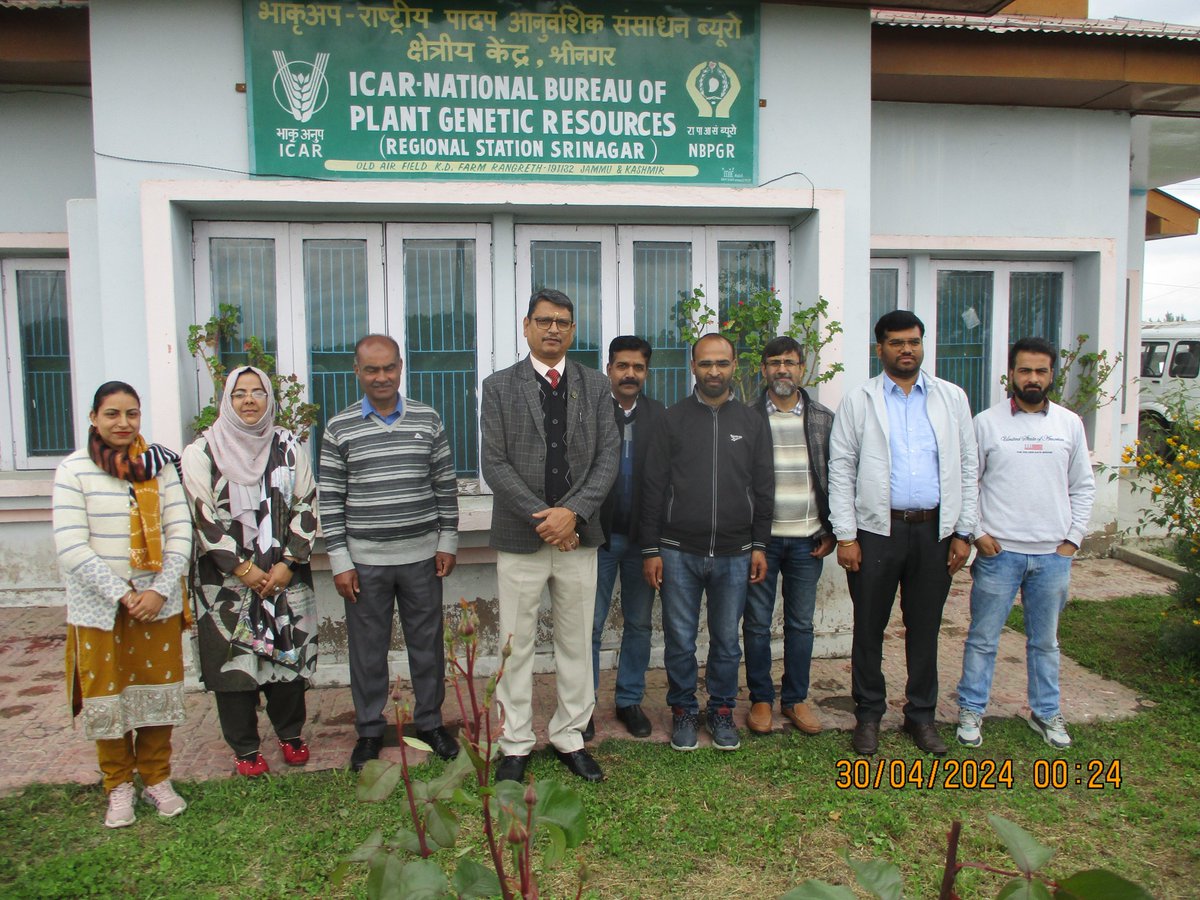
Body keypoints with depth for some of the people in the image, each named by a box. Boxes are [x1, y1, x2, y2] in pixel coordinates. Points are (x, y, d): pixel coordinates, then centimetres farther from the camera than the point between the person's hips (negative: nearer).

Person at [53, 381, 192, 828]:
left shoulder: (159, 464, 0)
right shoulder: (74, 469, -6)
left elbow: (180, 532, -2)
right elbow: (71, 548, -11)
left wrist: (159, 591, -12)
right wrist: (122, 594, -15)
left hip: (158, 602, 2)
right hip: (97, 606, -2)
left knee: (158, 689, 11)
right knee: (106, 696, 9)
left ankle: (157, 779, 29)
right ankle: (119, 785, 28)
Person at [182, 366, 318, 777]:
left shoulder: (289, 448, 5)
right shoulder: (201, 452, -1)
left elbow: (306, 508, 3)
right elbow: (203, 517, -6)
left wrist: (287, 564, -7)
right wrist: (242, 568, -11)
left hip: (285, 577, 2)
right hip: (226, 581, -2)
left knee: (289, 656, 7)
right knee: (234, 662, 3)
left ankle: (291, 734, 27)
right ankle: (245, 748, 18)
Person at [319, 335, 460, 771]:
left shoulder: (427, 419, 2)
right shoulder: (339, 428, -2)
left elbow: (445, 484, 6)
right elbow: (330, 498, -2)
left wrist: (447, 541, 3)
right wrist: (339, 561, -5)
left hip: (421, 554, 1)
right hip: (364, 559, -1)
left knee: (427, 641, 11)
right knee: (368, 648, 9)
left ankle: (430, 721, 29)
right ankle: (370, 730, 26)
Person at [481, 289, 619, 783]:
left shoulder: (595, 386, 7)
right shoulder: (499, 386, 1)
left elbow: (607, 459, 1)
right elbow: (495, 464, -5)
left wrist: (573, 512, -13)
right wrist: (541, 518, -13)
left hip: (578, 536, 2)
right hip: (519, 538, -2)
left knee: (576, 643, 11)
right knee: (516, 645, 7)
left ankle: (570, 737, 26)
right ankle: (515, 744, 22)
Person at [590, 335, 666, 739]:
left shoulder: (659, 414, 3)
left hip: (642, 536, 3)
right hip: (598, 535, -2)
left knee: (639, 624, 12)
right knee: (590, 625, 6)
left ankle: (630, 701, 27)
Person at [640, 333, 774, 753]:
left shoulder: (752, 422, 7)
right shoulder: (674, 418, 1)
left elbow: (763, 489, 9)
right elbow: (653, 488, 1)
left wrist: (760, 545, 3)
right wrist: (651, 549, -3)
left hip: (734, 554, 1)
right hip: (678, 552, -1)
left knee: (727, 640, 11)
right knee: (679, 640, 7)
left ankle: (722, 709, 28)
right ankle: (683, 710, 25)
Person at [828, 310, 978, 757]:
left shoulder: (951, 398, 8)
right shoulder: (858, 401, 1)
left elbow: (967, 467, 8)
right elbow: (841, 469, -2)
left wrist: (964, 531, 3)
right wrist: (845, 535, -7)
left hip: (934, 530, 2)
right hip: (877, 530, -2)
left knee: (925, 628, 12)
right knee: (869, 628, 7)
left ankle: (921, 714, 28)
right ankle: (868, 714, 23)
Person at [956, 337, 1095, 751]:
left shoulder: (1069, 424, 6)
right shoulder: (987, 422, -3)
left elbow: (1083, 487, 11)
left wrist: (1072, 539, 4)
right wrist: (975, 532, -7)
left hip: (1053, 554, 3)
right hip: (998, 551, -2)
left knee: (1045, 641, 16)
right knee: (983, 638, 6)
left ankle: (1046, 712, 31)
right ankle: (971, 710, 19)